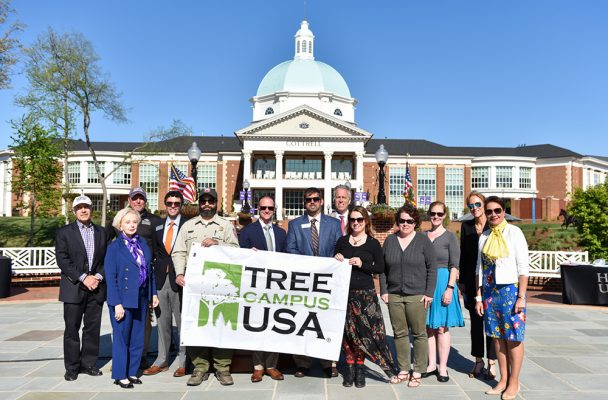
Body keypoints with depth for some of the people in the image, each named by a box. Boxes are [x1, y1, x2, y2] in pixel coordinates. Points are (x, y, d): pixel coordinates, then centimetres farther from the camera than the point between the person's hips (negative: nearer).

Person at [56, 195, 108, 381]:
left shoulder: (101, 232, 11)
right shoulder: (64, 232, 2)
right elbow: (62, 260, -7)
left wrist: (98, 276, -8)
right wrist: (83, 278, -14)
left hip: (96, 287, 3)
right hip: (74, 288, -2)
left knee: (93, 328, 7)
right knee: (72, 329, 4)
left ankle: (88, 363, 19)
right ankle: (72, 367, 15)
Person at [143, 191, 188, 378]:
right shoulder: (157, 226, 11)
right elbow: (154, 251, 12)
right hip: (160, 279, 4)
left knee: (182, 322, 2)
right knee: (162, 322, 13)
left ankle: (183, 363, 13)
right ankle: (162, 361, 24)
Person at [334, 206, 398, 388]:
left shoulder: (373, 243, 2)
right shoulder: (342, 241, 9)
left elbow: (380, 267, -1)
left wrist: (362, 264, -14)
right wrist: (337, 260, -6)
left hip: (365, 293, -2)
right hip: (345, 291, 2)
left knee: (365, 330, -4)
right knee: (348, 331, 5)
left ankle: (359, 368, 11)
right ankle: (350, 367, 17)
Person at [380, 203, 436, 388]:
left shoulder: (423, 241, 0)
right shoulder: (390, 240, 8)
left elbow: (432, 268, -1)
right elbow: (383, 268, 10)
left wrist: (429, 293, -6)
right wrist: (383, 290, 4)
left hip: (417, 295, -3)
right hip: (394, 295, 3)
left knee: (419, 333, 3)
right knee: (400, 333, 9)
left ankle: (418, 372, 14)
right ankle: (403, 369, 21)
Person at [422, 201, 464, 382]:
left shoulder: (450, 237, -3)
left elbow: (454, 266, -6)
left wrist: (450, 288, -14)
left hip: (443, 282, -4)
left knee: (441, 327, 2)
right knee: (428, 326, 9)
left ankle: (442, 367, 12)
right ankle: (432, 365, 19)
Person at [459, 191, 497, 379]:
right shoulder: (466, 226, 7)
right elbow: (463, 256, 8)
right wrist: (462, 282, 5)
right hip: (472, 281, 3)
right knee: (475, 321, 10)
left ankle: (492, 362, 14)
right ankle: (478, 361, 21)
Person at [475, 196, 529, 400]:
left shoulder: (514, 232, -6)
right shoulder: (484, 236, 8)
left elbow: (523, 267, -8)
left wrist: (521, 297, -11)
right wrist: (478, 296, 8)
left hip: (510, 290, -4)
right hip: (490, 291, 5)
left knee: (513, 337, 3)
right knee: (497, 337, 10)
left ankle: (514, 382, 16)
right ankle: (503, 380, 23)